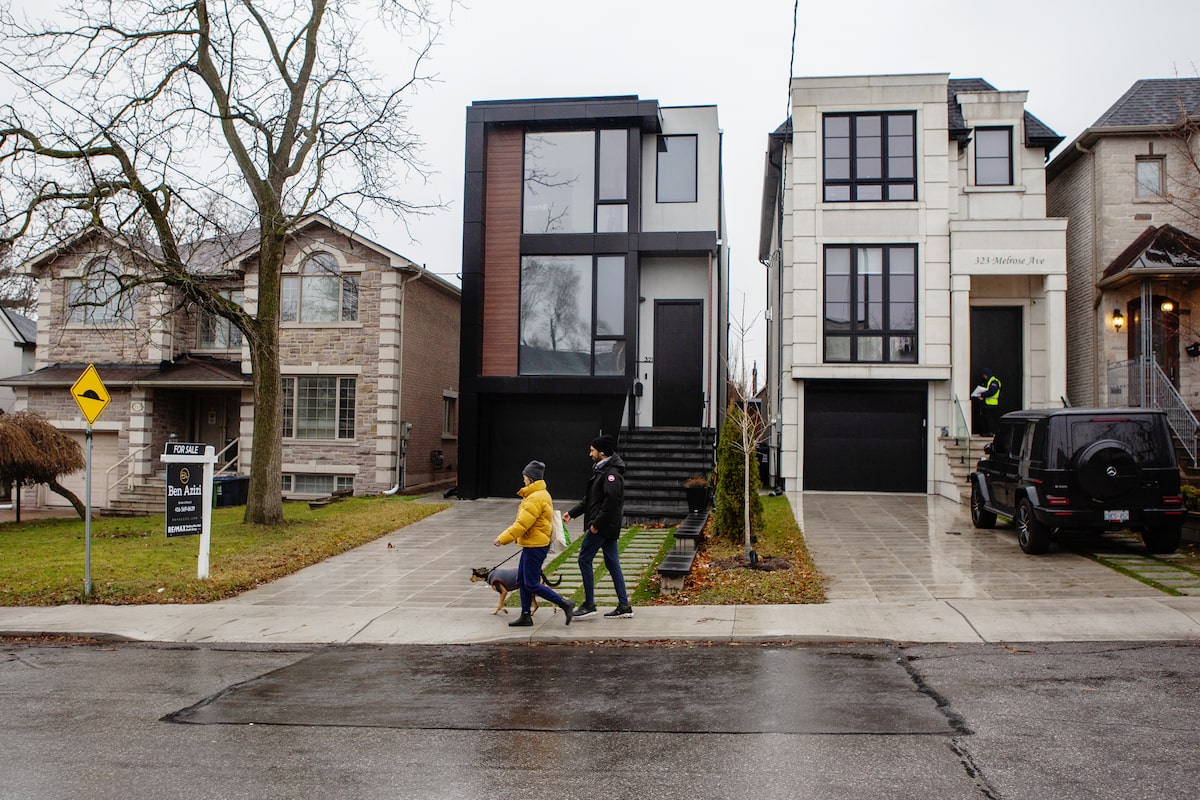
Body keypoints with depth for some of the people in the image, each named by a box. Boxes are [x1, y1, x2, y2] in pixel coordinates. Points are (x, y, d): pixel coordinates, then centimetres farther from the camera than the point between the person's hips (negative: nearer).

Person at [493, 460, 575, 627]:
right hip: (532, 544, 11)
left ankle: (565, 604, -4)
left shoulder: (535, 498, -20)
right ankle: (525, 616, 21)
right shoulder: (541, 494, 14)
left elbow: (522, 524, -23)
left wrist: (503, 538, -17)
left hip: (535, 546, -11)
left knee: (532, 584, -6)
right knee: (522, 581, 15)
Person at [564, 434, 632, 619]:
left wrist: (597, 523, -22)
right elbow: (590, 498, 23)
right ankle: (624, 606, 12)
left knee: (584, 559, -4)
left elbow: (612, 500, -25)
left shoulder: (611, 473, -16)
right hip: (606, 527, 10)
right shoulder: (602, 470, 16)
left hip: (602, 527, -10)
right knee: (612, 563, 10)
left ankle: (589, 604, 1)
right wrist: (572, 513, 18)